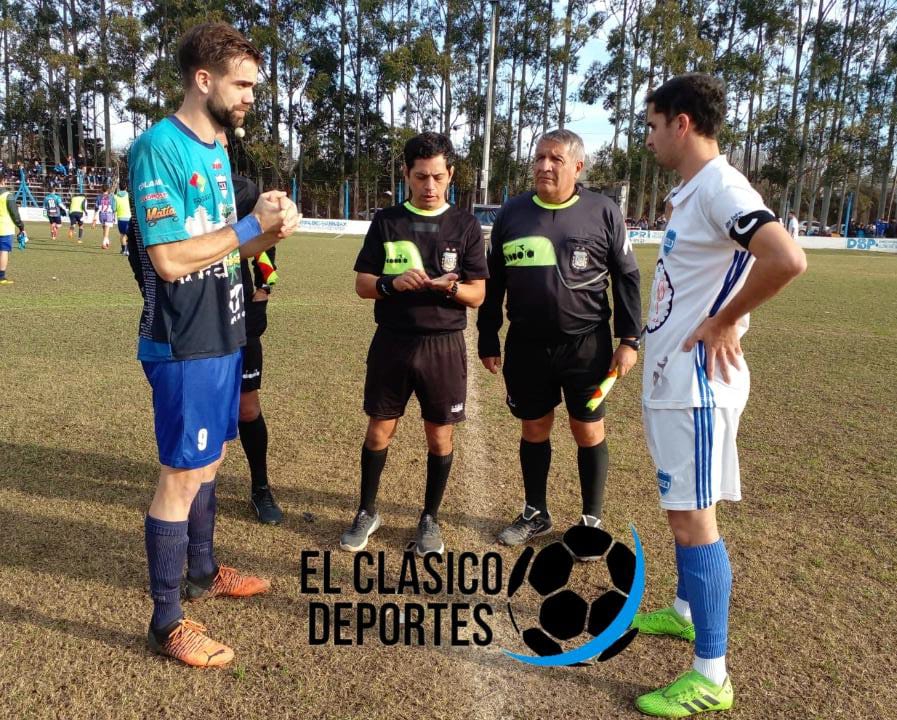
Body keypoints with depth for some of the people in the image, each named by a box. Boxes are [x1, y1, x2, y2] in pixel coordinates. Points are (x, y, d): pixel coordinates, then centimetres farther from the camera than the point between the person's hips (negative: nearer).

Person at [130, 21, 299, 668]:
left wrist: (269, 234, -3)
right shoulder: (160, 147, -16)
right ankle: (167, 622, 16)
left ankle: (203, 571, 38)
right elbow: (170, 259, -23)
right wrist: (252, 225, -17)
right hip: (184, 347, -9)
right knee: (181, 475, 0)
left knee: (210, 460, 19)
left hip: (222, 338, 9)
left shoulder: (216, 150, 11)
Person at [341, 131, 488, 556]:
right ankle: (367, 511, 28)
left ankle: (430, 519, 26)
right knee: (379, 430, 8)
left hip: (444, 346, 0)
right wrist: (392, 283, -18)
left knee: (440, 437, 7)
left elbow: (478, 295, 0)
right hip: (392, 343, 1)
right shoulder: (386, 221, 4)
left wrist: (449, 286, -21)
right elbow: (362, 285, 3)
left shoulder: (465, 225, 1)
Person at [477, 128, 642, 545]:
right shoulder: (512, 213, 4)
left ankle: (592, 520, 25)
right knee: (534, 430, 13)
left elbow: (626, 278, 2)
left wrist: (629, 339, -3)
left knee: (589, 432, 7)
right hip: (526, 346, 2)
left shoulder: (603, 212, -2)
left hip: (586, 345, -2)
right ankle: (535, 514, 31)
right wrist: (488, 340, 8)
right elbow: (493, 283, 9)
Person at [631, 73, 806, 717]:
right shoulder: (691, 190, 14)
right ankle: (686, 612, 39)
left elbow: (787, 260, -32)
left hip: (695, 382, -10)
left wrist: (724, 323, -19)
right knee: (683, 511, 21)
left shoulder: (720, 187, -17)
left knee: (693, 519, -4)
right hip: (672, 377, 10)